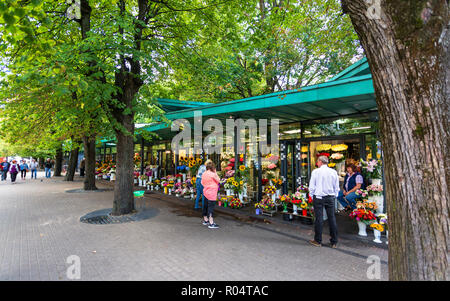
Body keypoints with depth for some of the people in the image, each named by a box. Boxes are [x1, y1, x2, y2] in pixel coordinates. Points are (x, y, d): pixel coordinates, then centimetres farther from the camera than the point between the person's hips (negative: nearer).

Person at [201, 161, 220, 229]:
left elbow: (202, 183, 16)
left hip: (206, 192, 8)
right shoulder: (213, 174, -16)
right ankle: (211, 223, -6)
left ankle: (205, 220, 31)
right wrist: (215, 172, 0)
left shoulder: (203, 174, 8)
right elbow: (218, 180, -3)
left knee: (206, 206, 17)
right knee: (211, 207, -7)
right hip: (212, 193, -8)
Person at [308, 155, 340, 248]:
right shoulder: (334, 172, 2)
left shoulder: (315, 172, -6)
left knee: (319, 219, 3)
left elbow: (311, 187, -3)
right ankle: (334, 242, 15)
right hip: (330, 198, 3)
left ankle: (318, 241, 12)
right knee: (332, 218, 7)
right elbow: (337, 187, 8)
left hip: (318, 197, -3)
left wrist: (312, 196, 9)